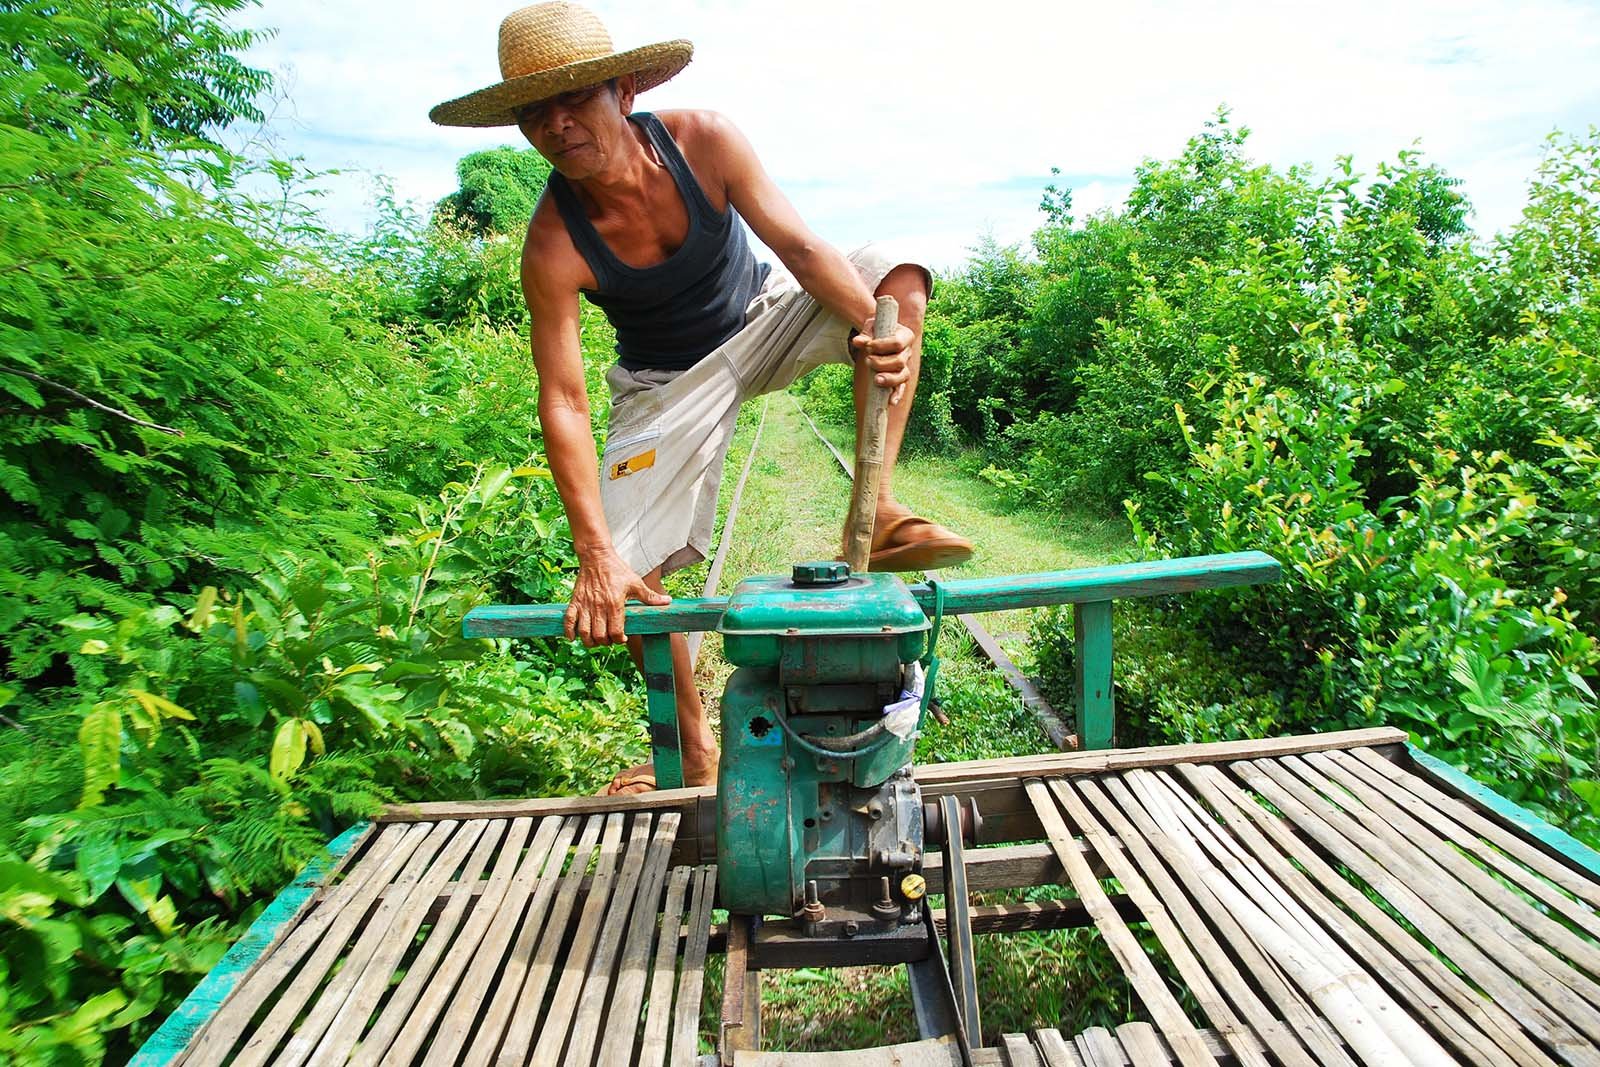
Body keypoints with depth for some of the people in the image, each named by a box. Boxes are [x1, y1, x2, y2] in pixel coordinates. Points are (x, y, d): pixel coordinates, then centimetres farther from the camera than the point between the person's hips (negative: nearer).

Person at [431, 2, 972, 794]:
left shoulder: (702, 141, -21)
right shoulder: (553, 243, -26)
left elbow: (798, 246, -22)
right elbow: (563, 404, -28)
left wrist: (876, 326, -41)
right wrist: (595, 552, -35)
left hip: (763, 319, 3)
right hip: (670, 382, -2)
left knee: (898, 273, -20)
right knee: (630, 578, -12)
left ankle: (877, 515, -25)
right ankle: (693, 750, 13)